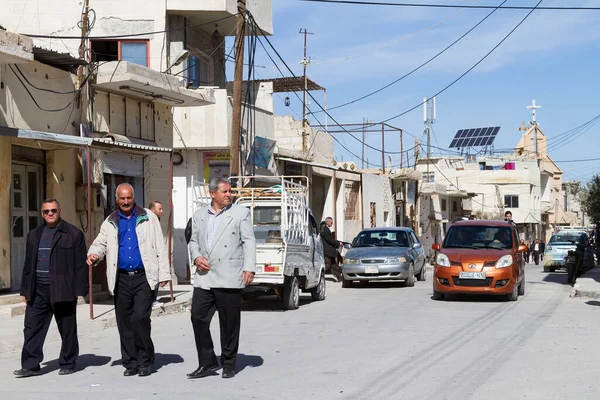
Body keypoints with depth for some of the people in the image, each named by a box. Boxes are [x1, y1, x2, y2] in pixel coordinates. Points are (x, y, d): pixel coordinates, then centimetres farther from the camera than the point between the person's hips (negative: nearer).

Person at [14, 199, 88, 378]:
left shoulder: (73, 234, -2)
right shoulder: (34, 235, 15)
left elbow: (80, 265, -5)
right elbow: (28, 265, 18)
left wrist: (79, 290, -11)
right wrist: (26, 290, 13)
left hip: (62, 291, -5)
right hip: (38, 291, 5)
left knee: (67, 330, 4)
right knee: (32, 328, 2)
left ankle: (68, 364, 16)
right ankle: (30, 365, 7)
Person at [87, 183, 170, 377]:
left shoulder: (148, 218, 6)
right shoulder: (110, 223, 13)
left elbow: (160, 247, 4)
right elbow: (100, 243, 17)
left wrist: (164, 274, -1)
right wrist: (93, 254, -8)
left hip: (144, 277, -3)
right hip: (122, 279, 4)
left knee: (140, 317, -14)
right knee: (124, 322, 5)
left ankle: (145, 361, -1)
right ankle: (130, 363, 15)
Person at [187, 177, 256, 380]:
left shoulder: (241, 213, 3)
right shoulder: (199, 215, 14)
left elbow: (249, 241, -2)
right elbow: (193, 240, 20)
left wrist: (249, 268, -13)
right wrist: (196, 257, -1)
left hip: (229, 279, -3)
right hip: (204, 277, 4)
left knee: (229, 323, 3)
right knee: (198, 318, -1)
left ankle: (229, 365, 17)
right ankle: (207, 363, 11)